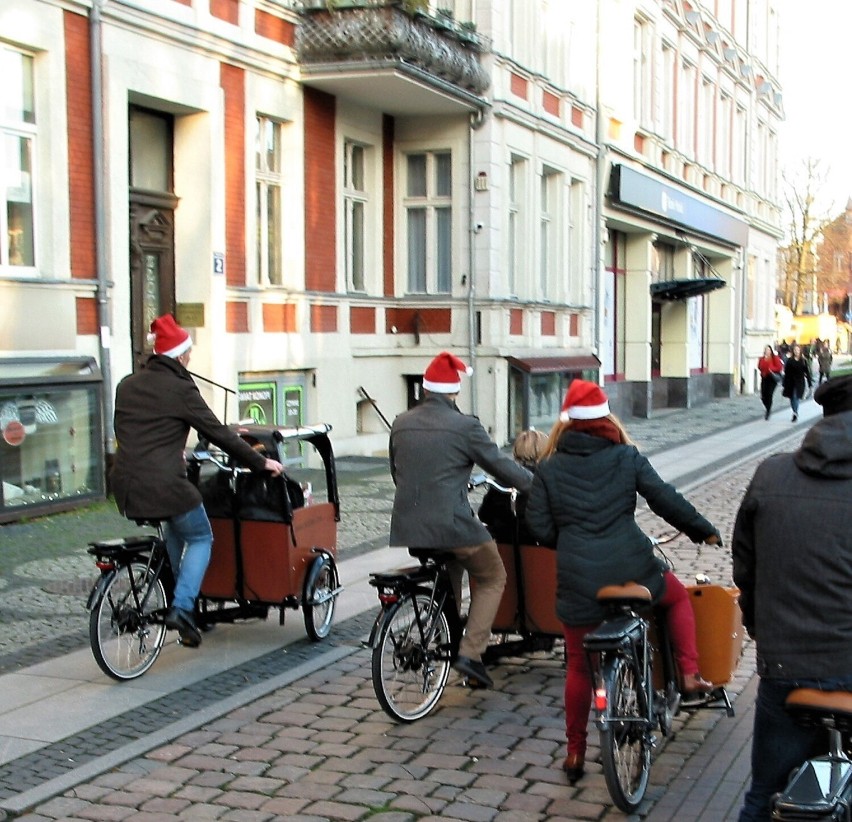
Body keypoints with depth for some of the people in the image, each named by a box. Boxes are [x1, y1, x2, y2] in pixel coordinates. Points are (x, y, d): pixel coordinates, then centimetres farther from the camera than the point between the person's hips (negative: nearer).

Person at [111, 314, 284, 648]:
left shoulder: (127, 385, 13)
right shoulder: (180, 387, -7)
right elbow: (218, 433, -6)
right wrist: (260, 462, 2)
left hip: (126, 484, 7)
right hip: (165, 484, -7)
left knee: (175, 531, 31)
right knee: (200, 539, 14)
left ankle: (180, 597, 30)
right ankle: (182, 608, -3)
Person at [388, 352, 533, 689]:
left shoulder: (401, 424, 7)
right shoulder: (464, 426, -10)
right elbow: (501, 465, -3)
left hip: (406, 528, 6)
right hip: (452, 527, -6)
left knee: (448, 579, 30)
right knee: (492, 579, 15)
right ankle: (470, 652, 3)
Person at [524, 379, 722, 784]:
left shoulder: (549, 468, 4)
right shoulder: (626, 457, 2)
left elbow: (538, 525, 2)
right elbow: (666, 500, 2)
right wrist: (704, 530, 16)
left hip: (578, 583, 1)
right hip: (632, 568, -1)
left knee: (578, 666, 17)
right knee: (678, 597, 31)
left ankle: (575, 754, 21)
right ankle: (690, 674, 17)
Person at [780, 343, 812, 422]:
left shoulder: (803, 361, 0)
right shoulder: (789, 361, 1)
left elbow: (807, 373, 4)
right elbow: (786, 372, 2)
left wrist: (810, 383, 3)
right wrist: (784, 383, 1)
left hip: (800, 382, -2)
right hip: (791, 382, 2)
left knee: (796, 397, -13)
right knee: (792, 398, 8)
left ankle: (795, 413, -12)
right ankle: (795, 413, 25)